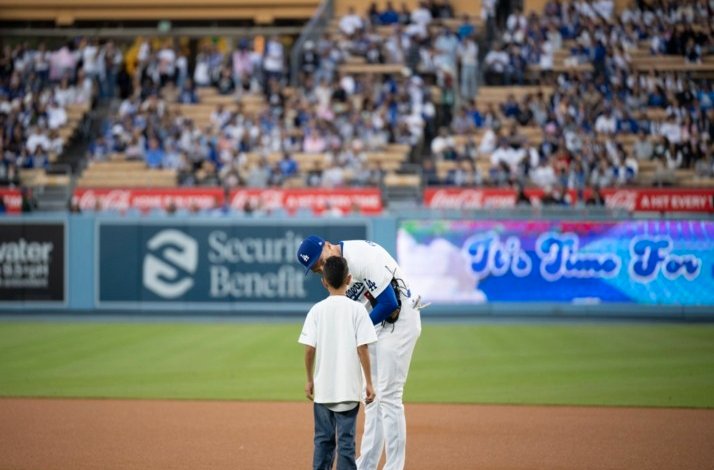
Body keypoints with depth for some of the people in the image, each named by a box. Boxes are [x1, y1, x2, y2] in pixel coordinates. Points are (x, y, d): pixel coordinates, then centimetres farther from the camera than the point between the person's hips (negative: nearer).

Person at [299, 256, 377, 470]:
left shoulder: (317, 310, -1)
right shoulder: (357, 309, -6)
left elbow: (309, 349, -2)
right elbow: (362, 349, -9)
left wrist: (309, 380, 10)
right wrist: (369, 383, -3)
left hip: (322, 388, 2)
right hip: (348, 388, -2)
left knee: (323, 439, 11)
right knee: (346, 439, 0)